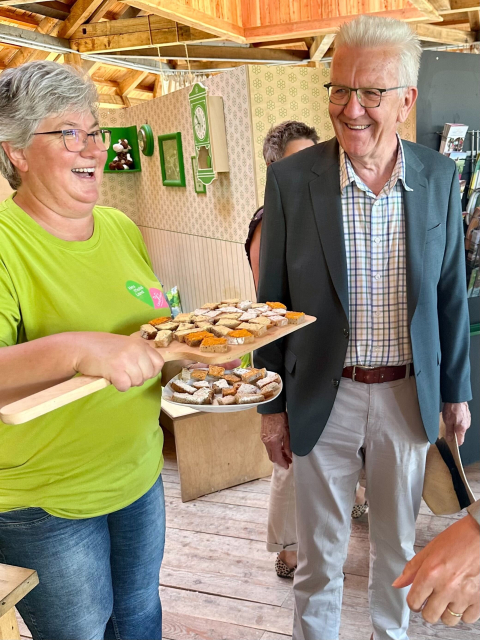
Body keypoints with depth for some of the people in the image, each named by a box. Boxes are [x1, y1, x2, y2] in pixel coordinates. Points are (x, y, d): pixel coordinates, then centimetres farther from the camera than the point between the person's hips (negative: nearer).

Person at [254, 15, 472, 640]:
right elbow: (272, 302, -5)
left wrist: (455, 392, 8)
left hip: (408, 395, 3)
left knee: (398, 544, 23)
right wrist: (272, 406, -2)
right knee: (319, 554, 15)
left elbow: (450, 294, 5)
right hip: (322, 399, -2)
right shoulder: (291, 179, -10)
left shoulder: (439, 177, -4)